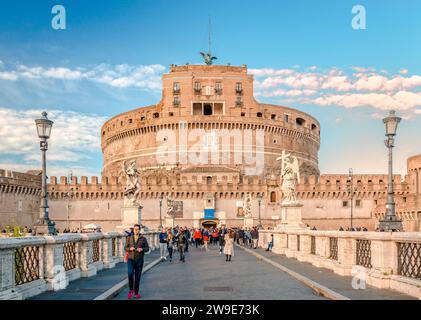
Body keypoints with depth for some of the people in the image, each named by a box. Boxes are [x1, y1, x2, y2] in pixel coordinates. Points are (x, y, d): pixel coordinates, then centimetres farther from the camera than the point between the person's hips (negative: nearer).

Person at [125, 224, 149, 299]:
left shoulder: (143, 239, 2)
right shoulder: (129, 238, 6)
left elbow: (147, 248, 4)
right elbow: (126, 248, 9)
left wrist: (142, 249, -16)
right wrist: (130, 249, -12)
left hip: (139, 260, 0)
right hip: (131, 259, 0)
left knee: (137, 277, 4)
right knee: (130, 273, -19)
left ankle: (136, 293, 18)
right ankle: (131, 290, 0)